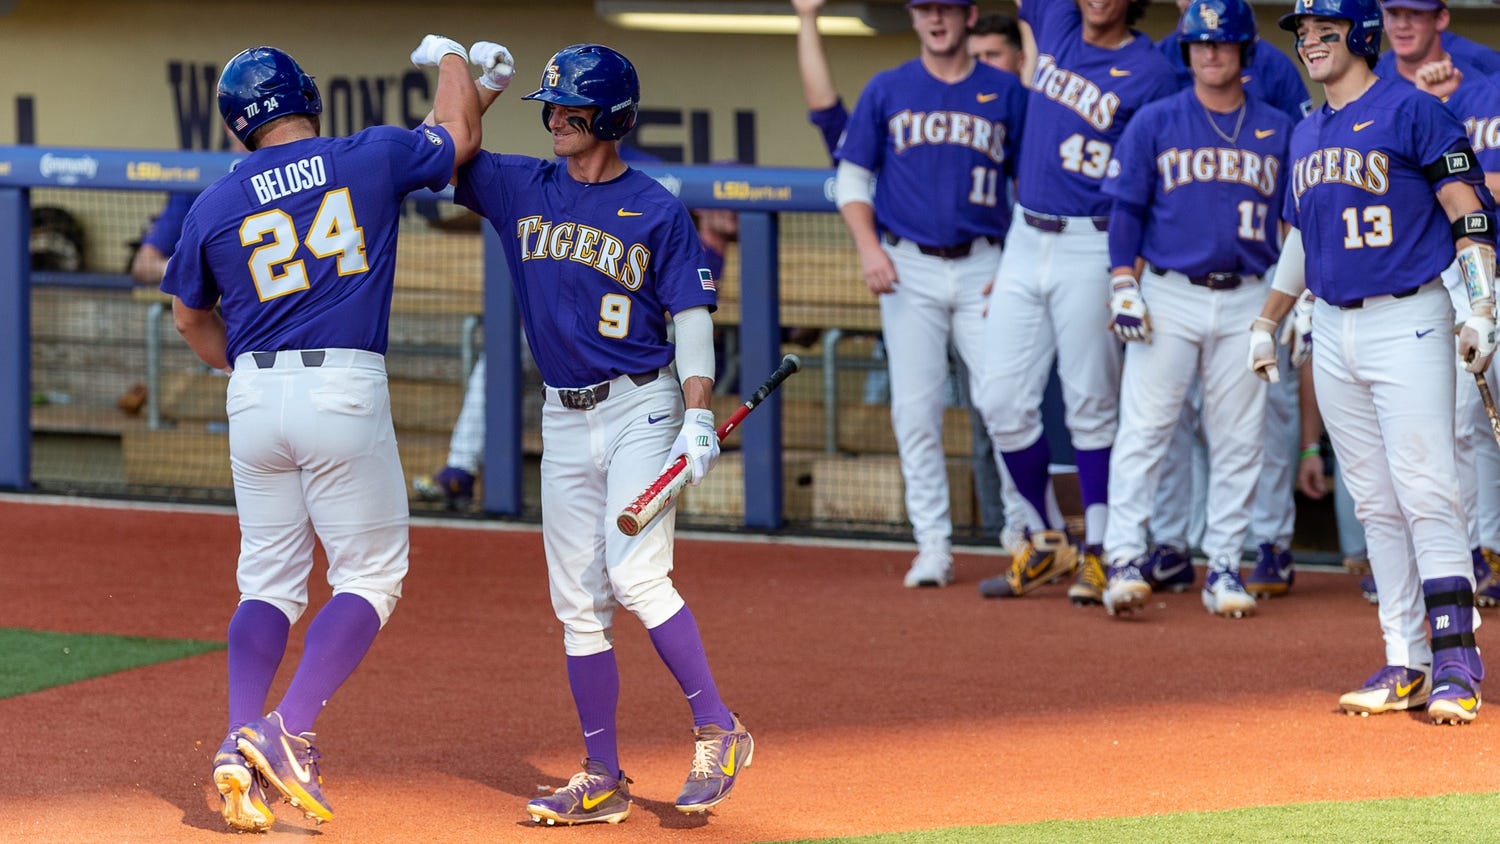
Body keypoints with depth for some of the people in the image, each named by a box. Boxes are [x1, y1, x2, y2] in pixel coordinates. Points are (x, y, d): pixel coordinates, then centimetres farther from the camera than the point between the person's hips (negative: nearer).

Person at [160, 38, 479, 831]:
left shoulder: (214, 206, 6)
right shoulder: (372, 158, 0)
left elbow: (191, 318, 19)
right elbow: (458, 136, 18)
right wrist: (450, 59, 37)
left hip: (254, 394, 3)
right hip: (346, 390, -3)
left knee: (269, 583, 12)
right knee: (370, 573, 4)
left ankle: (240, 747, -4)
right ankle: (290, 734, -12)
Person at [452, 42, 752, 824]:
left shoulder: (658, 211, -4)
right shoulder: (523, 188, 8)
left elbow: (692, 315, -5)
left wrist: (698, 417, -16)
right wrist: (481, 86, -7)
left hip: (642, 407, -5)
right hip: (564, 420, 5)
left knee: (636, 573, -21)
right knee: (578, 602, 4)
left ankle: (716, 731, -9)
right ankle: (602, 780, 9)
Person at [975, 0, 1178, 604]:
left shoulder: (1151, 72, -9)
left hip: (1093, 248, -6)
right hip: (1025, 238, 6)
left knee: (1091, 406, -2)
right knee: (1003, 400, 4)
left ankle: (1098, 554, 6)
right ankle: (1047, 544, 17)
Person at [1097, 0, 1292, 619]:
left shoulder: (1278, 131, 9)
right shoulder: (1154, 122, 4)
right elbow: (1126, 208, 4)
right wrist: (1124, 287, -5)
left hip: (1246, 301, 2)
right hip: (1169, 295, -2)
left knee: (1237, 440, 3)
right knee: (1144, 428, -9)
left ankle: (1224, 567, 9)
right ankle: (1124, 559, -9)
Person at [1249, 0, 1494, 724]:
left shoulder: (1411, 112, -5)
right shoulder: (1307, 135, 17)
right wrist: (1266, 322, 30)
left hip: (1406, 323, -7)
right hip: (1332, 332, 7)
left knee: (1426, 495, -13)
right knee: (1375, 505, 5)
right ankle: (1406, 664, 7)